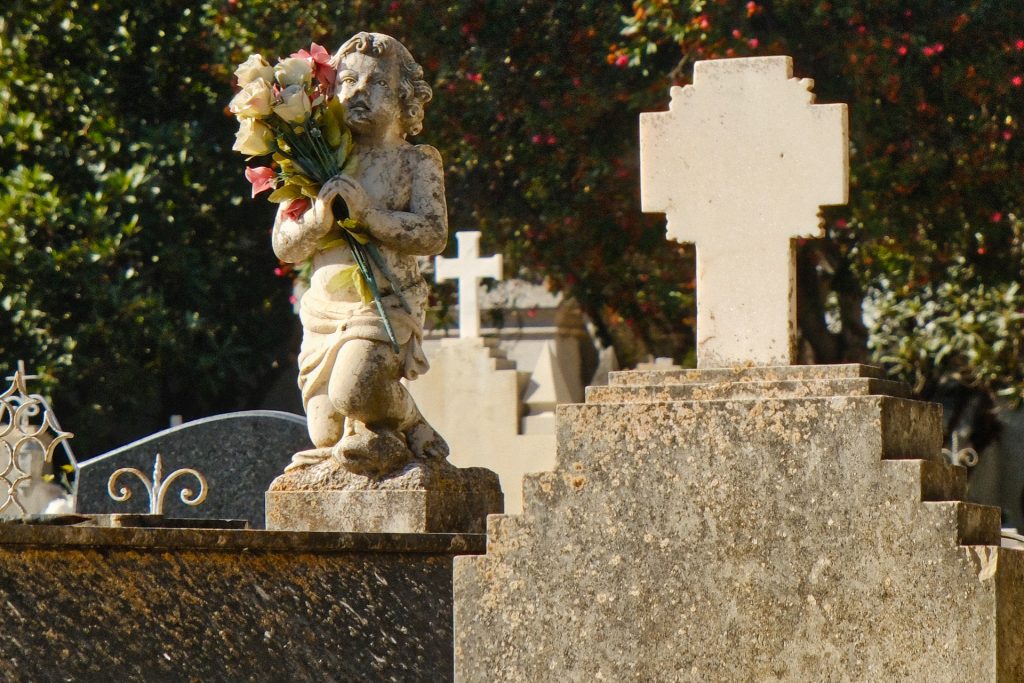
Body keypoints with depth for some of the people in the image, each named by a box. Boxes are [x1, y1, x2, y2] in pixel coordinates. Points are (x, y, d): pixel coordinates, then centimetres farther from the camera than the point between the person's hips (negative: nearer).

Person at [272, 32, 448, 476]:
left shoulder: (416, 161, 3)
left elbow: (433, 235, -10)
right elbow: (283, 247, 4)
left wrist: (369, 214, -19)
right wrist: (320, 217, -15)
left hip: (386, 303, -4)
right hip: (325, 309, 4)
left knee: (352, 392, -30)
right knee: (327, 435, -1)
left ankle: (413, 429, 0)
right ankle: (382, 434, 30)